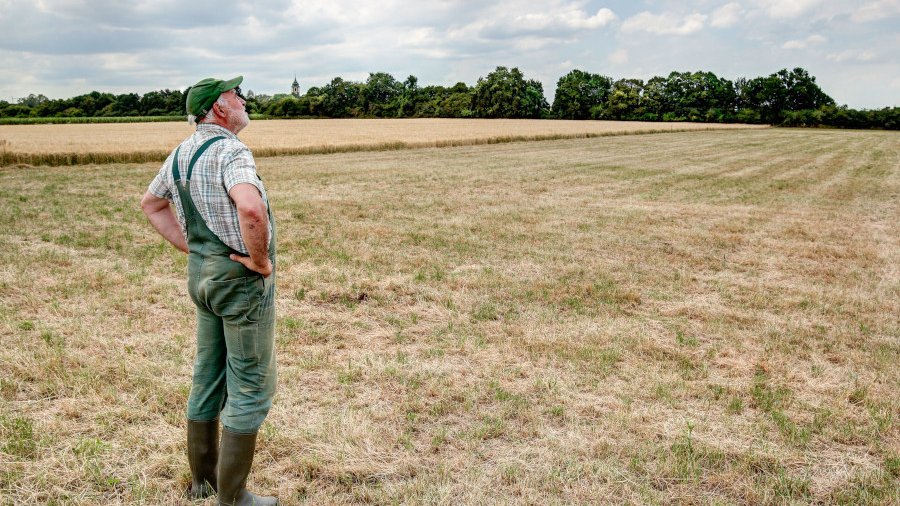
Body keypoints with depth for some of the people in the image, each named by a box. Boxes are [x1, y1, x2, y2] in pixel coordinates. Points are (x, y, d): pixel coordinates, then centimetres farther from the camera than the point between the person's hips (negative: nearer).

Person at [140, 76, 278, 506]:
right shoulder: (230, 151, -20)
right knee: (251, 387, 2)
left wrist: (191, 248, 15)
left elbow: (151, 203, 23)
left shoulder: (182, 153, 8)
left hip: (202, 274, 9)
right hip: (242, 279, -9)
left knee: (208, 378, 18)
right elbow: (251, 209, -39)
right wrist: (260, 260, -22)